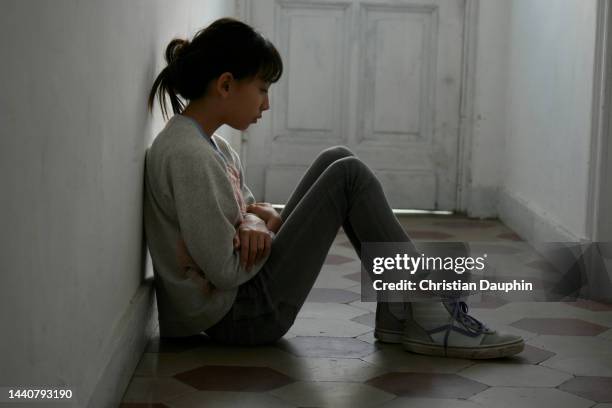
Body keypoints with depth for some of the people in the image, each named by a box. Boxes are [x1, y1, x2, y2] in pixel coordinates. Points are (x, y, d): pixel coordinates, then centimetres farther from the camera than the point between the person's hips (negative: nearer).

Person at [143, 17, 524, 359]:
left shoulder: (210, 145, 10)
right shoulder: (189, 156, -22)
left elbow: (248, 209, 16)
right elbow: (226, 270, -25)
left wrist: (262, 219, -7)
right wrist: (258, 225, -5)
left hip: (243, 295, 10)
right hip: (242, 315, -10)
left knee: (338, 161, 7)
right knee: (348, 176, -12)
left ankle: (399, 311, 3)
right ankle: (429, 313, -5)